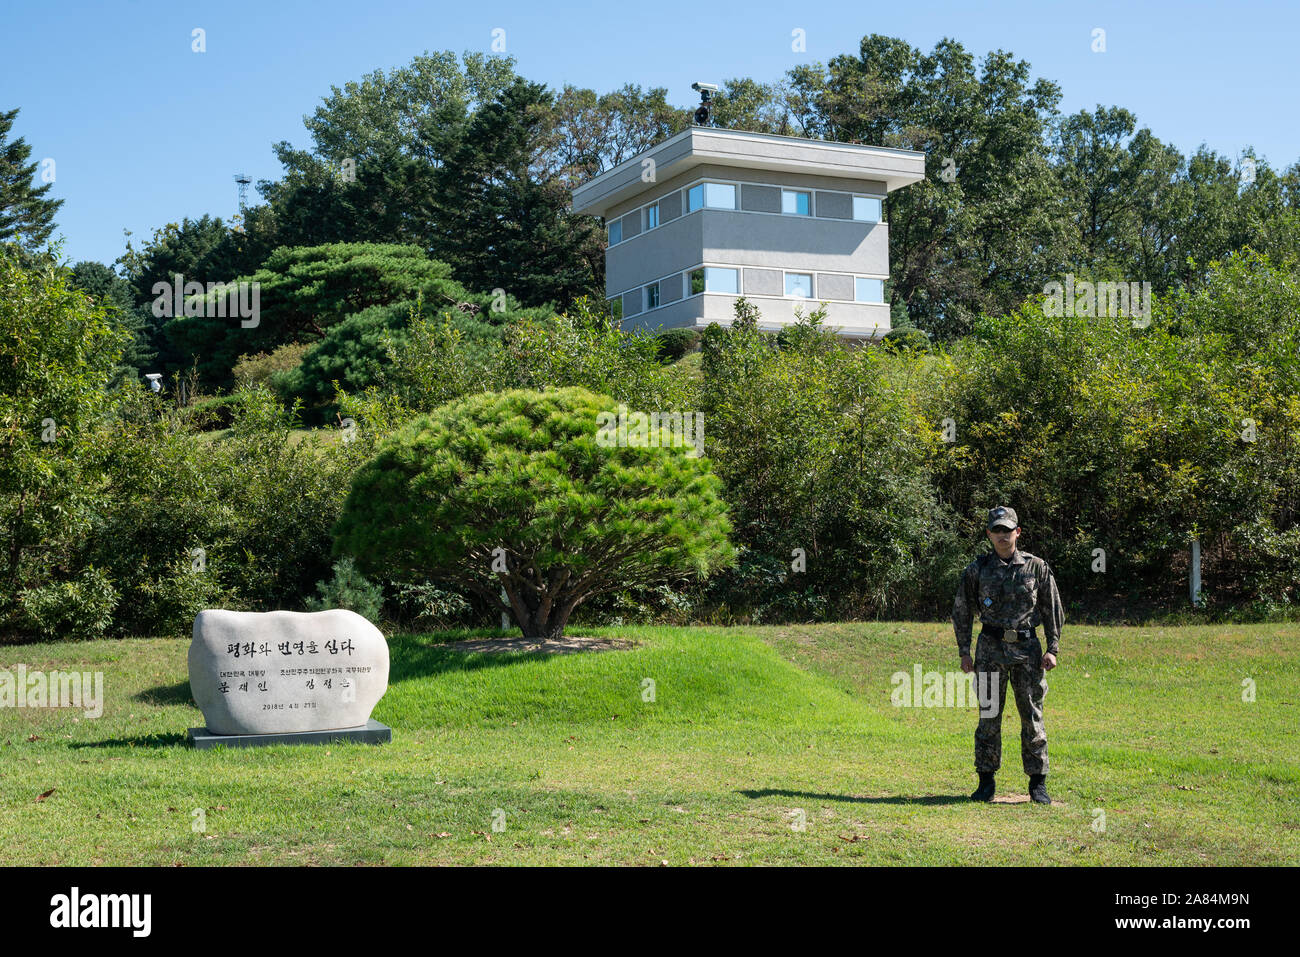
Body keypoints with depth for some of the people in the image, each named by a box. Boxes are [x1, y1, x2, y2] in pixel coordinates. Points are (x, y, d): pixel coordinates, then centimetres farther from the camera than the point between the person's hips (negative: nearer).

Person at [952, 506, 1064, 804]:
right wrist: (964, 652, 4)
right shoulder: (977, 569, 4)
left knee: (1032, 717, 1)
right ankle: (986, 783, 10)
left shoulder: (1037, 567, 4)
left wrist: (1053, 649, -2)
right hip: (991, 648, 0)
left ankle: (1038, 783, 9)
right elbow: (961, 612, 10)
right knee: (988, 716, 2)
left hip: (1027, 648, 0)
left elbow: (1053, 610, 7)